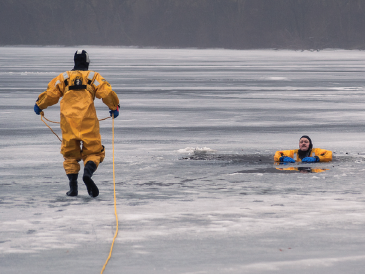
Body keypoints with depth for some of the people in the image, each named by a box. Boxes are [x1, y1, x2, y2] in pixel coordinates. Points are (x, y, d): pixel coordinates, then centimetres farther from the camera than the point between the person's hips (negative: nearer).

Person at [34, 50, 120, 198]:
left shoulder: (63, 77, 13)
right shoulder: (94, 77, 10)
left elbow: (50, 94, 8)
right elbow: (107, 93, 0)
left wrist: (39, 106, 25)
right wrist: (114, 107, 17)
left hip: (68, 120, 2)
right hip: (88, 120, -2)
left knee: (70, 154, 13)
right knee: (93, 152, 3)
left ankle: (73, 186, 2)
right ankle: (88, 172, -28)